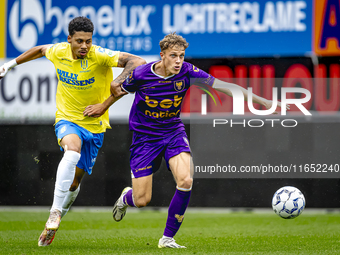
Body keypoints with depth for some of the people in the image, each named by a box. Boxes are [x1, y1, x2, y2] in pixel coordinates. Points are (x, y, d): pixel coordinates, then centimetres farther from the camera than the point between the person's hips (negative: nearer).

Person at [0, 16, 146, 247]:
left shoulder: (100, 56, -19)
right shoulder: (58, 52, -7)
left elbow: (138, 62, -26)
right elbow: (40, 50, 18)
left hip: (94, 125, 0)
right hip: (67, 119, 0)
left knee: (75, 181, 6)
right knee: (72, 151, -34)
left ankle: (51, 226, 29)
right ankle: (55, 212, -30)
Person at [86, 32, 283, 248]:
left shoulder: (187, 72, -15)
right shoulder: (141, 75, -19)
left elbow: (224, 86, -14)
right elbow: (118, 91, 4)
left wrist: (261, 100, -16)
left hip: (174, 132, 2)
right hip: (145, 137, -2)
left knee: (186, 181, -25)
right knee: (142, 200, -4)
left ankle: (168, 238, -7)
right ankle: (126, 198, 39)